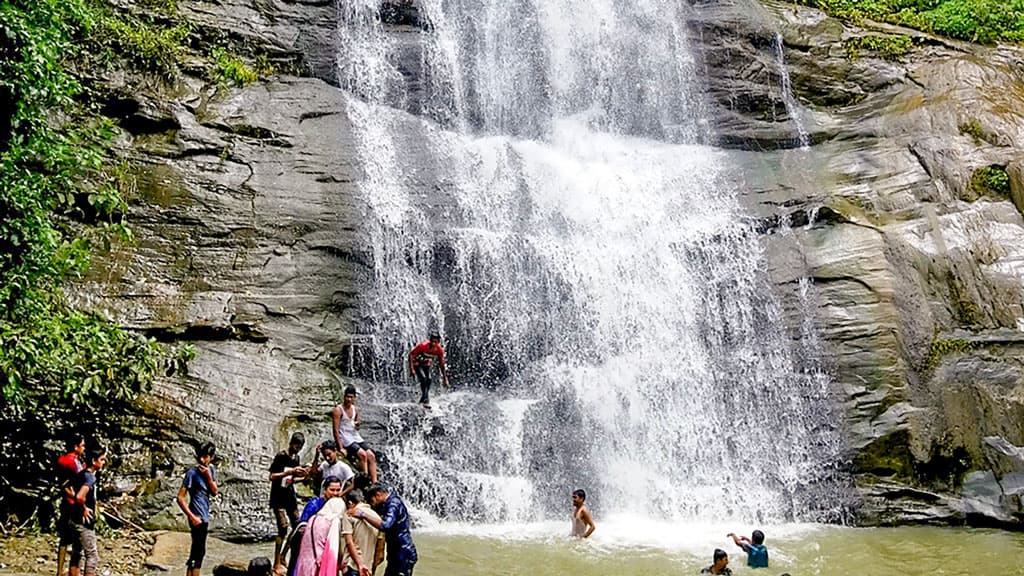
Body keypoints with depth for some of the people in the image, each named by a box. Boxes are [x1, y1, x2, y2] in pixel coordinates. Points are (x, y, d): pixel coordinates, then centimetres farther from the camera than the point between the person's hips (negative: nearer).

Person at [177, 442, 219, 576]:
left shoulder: (211, 470, 4)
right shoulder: (192, 473, -16)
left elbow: (214, 492, 0)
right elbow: (180, 497, -17)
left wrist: (208, 476, -15)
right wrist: (192, 516, -20)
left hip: (205, 516, 8)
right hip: (198, 517, -8)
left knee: (196, 551, 17)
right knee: (199, 552, -5)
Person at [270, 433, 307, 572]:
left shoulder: (296, 458, 9)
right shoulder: (281, 456, -11)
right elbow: (272, 476, -17)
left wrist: (301, 477, -1)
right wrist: (290, 472, -24)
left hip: (290, 496, 7)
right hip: (278, 497, -7)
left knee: (297, 526, 5)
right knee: (283, 528, -14)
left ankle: (283, 556, 20)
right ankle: (276, 564, -7)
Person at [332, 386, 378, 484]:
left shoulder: (355, 410, 10)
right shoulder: (338, 410, -9)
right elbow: (336, 430, -13)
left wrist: (357, 425, -5)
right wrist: (341, 448, -19)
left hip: (356, 437, 7)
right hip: (345, 439, -7)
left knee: (371, 456, -10)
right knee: (363, 454, -25)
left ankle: (374, 482, -13)